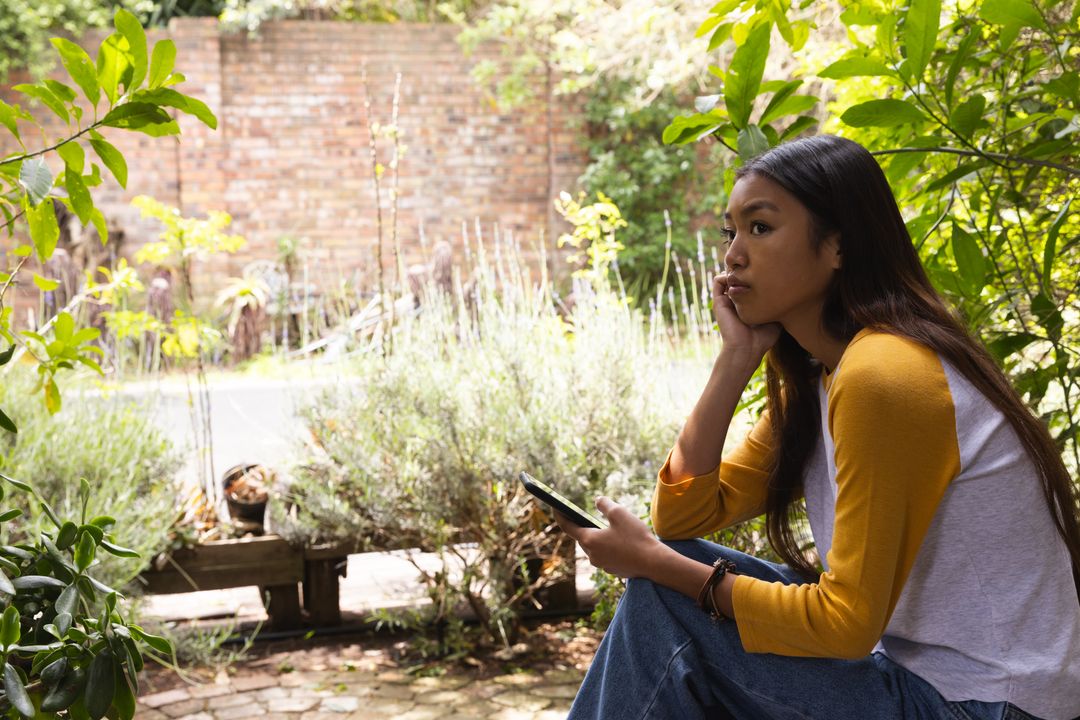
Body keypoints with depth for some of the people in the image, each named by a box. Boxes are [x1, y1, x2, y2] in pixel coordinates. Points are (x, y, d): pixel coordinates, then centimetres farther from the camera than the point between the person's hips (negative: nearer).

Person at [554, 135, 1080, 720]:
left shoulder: (881, 375, -22)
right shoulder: (813, 381, 7)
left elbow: (848, 620, -22)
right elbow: (685, 514, 2)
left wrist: (657, 563, -15)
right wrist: (737, 356, -4)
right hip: (922, 670, 9)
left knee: (664, 604, -12)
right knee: (666, 580, 5)